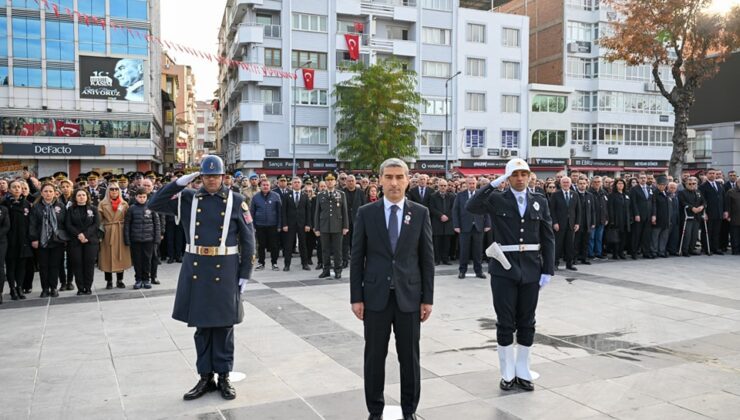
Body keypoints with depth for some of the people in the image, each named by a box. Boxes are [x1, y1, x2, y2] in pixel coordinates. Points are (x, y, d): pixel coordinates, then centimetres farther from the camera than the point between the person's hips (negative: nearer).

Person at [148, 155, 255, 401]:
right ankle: (206, 377, 23)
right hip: (196, 270, 2)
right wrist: (180, 182, -9)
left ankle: (224, 377, 21)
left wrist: (245, 273, -5)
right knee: (202, 325, 11)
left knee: (223, 325, 8)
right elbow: (155, 204, 0)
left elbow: (248, 239, -1)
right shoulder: (189, 198, 5)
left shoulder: (235, 201, -1)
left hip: (225, 271, -2)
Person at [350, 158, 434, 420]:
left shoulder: (420, 213, 2)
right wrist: (356, 297, -3)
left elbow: (427, 258, 3)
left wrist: (428, 298, -1)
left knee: (409, 356, 9)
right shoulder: (366, 213, 0)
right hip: (376, 296, 0)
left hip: (409, 296, 0)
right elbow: (357, 258, 1)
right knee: (374, 356, 8)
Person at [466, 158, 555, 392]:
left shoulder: (539, 201, 6)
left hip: (531, 269, 2)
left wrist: (548, 270, -1)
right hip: (504, 269, -2)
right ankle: (508, 373, 18)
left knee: (527, 322, 11)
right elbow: (472, 207, -21)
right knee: (505, 323, 5)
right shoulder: (497, 200, -1)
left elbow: (548, 238, 5)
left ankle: (523, 371, 25)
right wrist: (494, 184, -21)